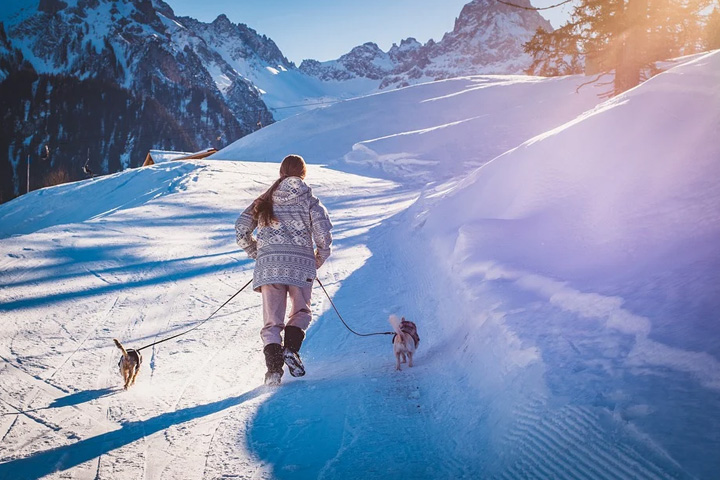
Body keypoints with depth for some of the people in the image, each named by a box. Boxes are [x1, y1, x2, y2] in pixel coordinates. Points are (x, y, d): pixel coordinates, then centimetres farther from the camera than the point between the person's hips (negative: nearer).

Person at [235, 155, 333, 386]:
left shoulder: (264, 201, 13)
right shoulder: (310, 201, 5)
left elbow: (241, 230, 8)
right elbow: (323, 236, -5)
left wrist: (257, 254, 20)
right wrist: (318, 260, 13)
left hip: (268, 265, 2)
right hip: (300, 264, -1)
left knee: (272, 321, 6)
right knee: (301, 312, 19)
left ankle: (273, 366, -11)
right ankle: (291, 348, -4)